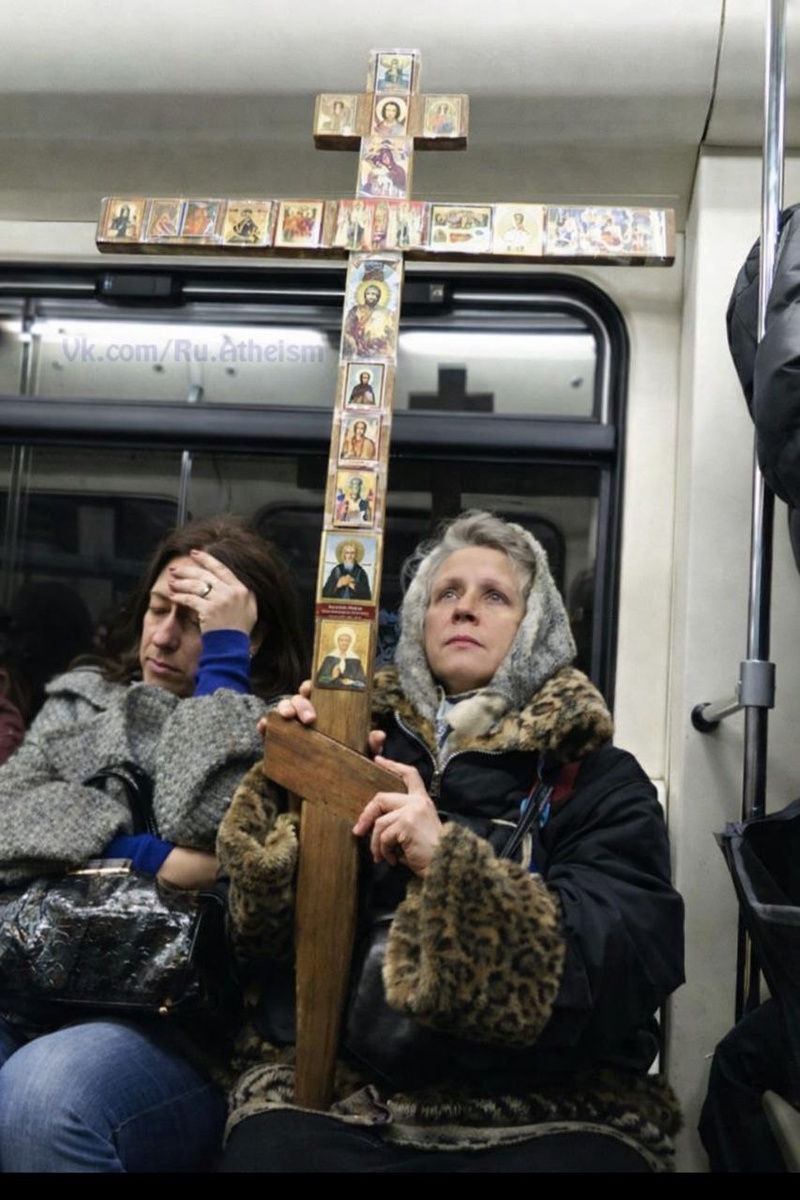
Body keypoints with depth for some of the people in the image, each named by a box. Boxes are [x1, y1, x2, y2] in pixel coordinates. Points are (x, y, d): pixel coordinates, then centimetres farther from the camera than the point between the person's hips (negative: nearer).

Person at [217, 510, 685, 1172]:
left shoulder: (601, 780, 4)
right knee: (267, 1148, -28)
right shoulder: (362, 733, 10)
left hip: (543, 1110, 0)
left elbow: (624, 968, -12)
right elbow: (262, 924, 6)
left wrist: (449, 861, -22)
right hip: (331, 1088, 1)